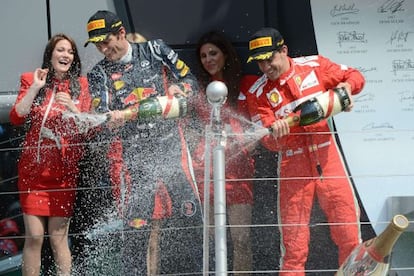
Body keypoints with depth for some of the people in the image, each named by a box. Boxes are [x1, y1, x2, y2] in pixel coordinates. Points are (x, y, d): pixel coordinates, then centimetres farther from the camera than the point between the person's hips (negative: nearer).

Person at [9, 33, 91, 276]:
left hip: (64, 170, 0)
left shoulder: (80, 85, 8)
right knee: (34, 235, -4)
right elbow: (16, 118, -5)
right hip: (33, 168, 0)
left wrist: (71, 107, -15)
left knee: (58, 236, -3)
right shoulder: (31, 80, 6)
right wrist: (35, 87, -12)